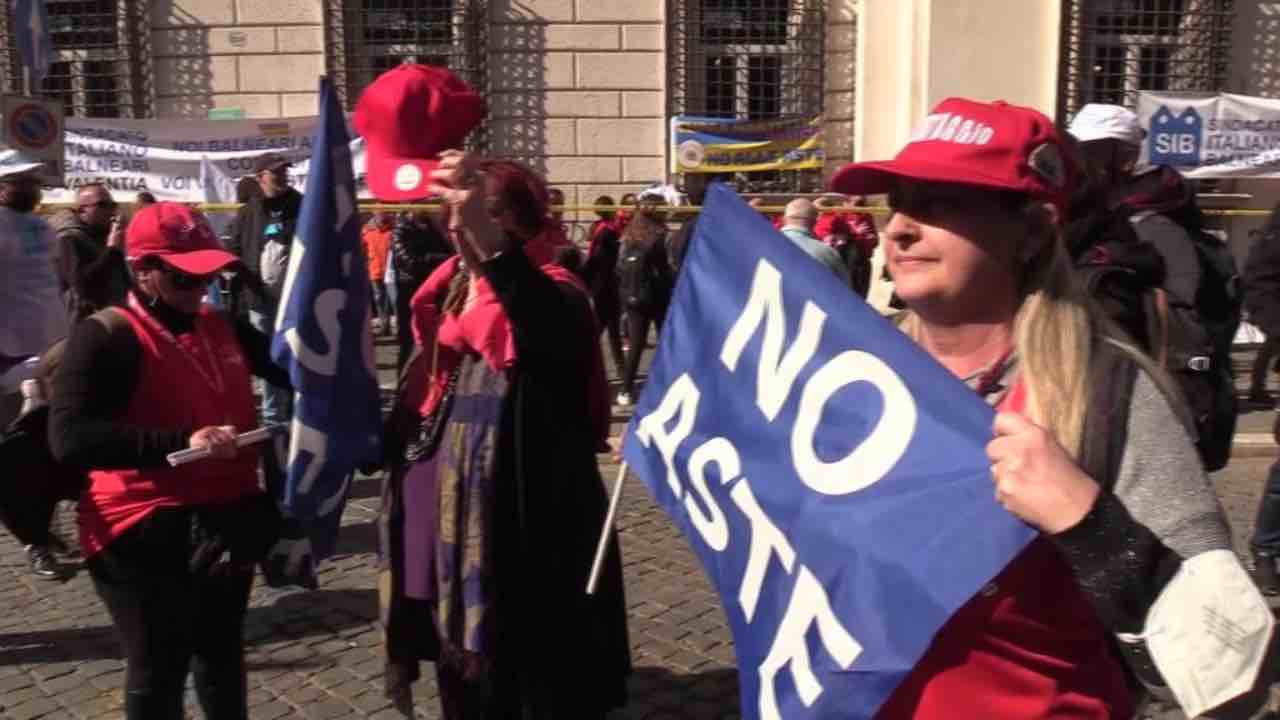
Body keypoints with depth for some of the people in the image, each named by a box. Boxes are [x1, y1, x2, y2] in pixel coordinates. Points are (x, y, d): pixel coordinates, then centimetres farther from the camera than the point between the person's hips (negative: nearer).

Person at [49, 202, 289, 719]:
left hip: (228, 521, 6)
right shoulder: (105, 337, -14)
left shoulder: (222, 325, 6)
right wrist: (180, 440, -32)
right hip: (147, 532, -6)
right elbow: (69, 438, -24)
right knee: (158, 668, 7)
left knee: (223, 651, 23)